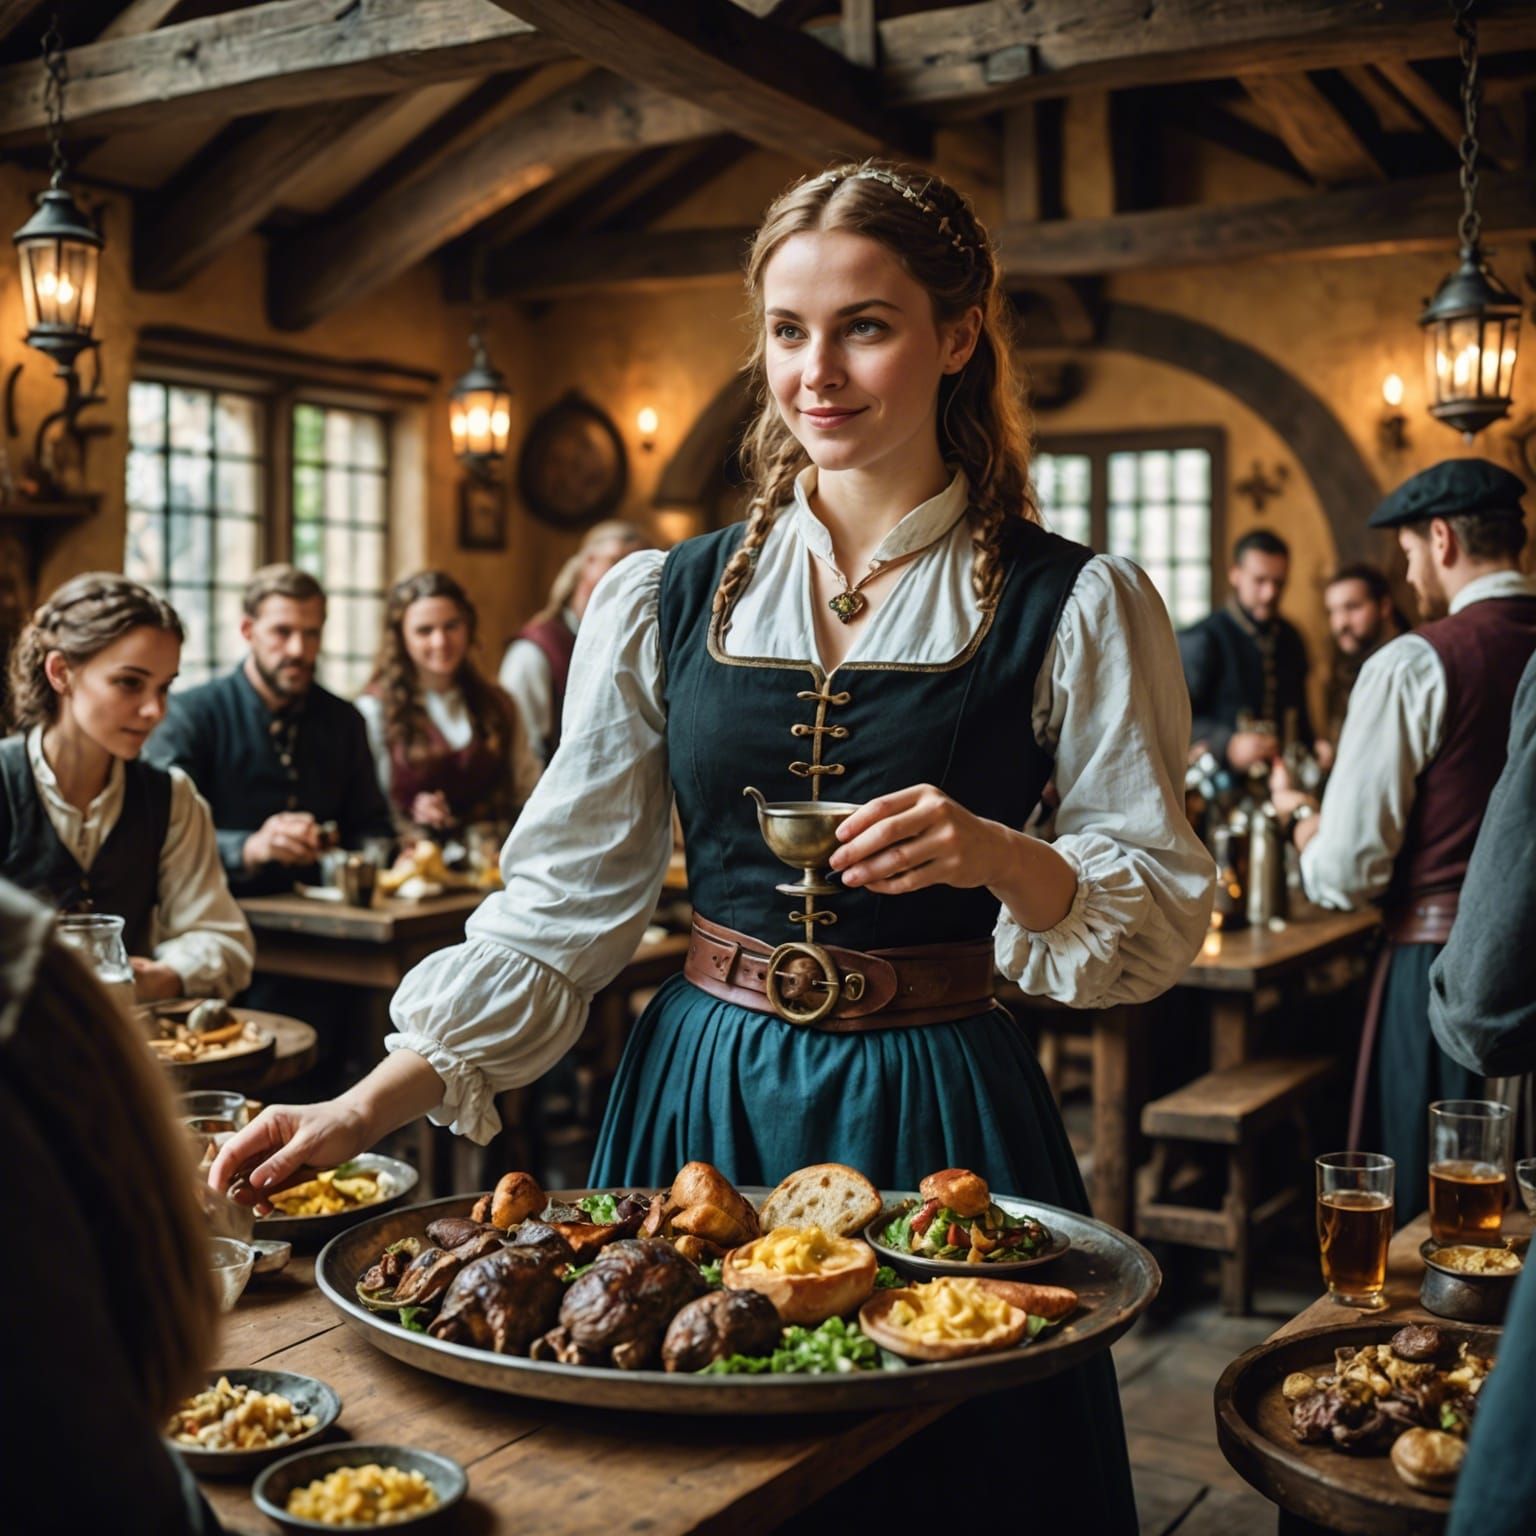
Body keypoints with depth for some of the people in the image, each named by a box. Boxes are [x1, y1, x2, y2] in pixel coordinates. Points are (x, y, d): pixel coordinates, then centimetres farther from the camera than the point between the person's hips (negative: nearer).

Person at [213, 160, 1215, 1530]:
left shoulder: (1076, 608, -3)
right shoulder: (666, 602, 3)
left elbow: (1166, 912, -2)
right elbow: (565, 893, 4)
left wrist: (1001, 856, -22)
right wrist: (371, 1104, -4)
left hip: (935, 1112, -2)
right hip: (701, 1096, 2)